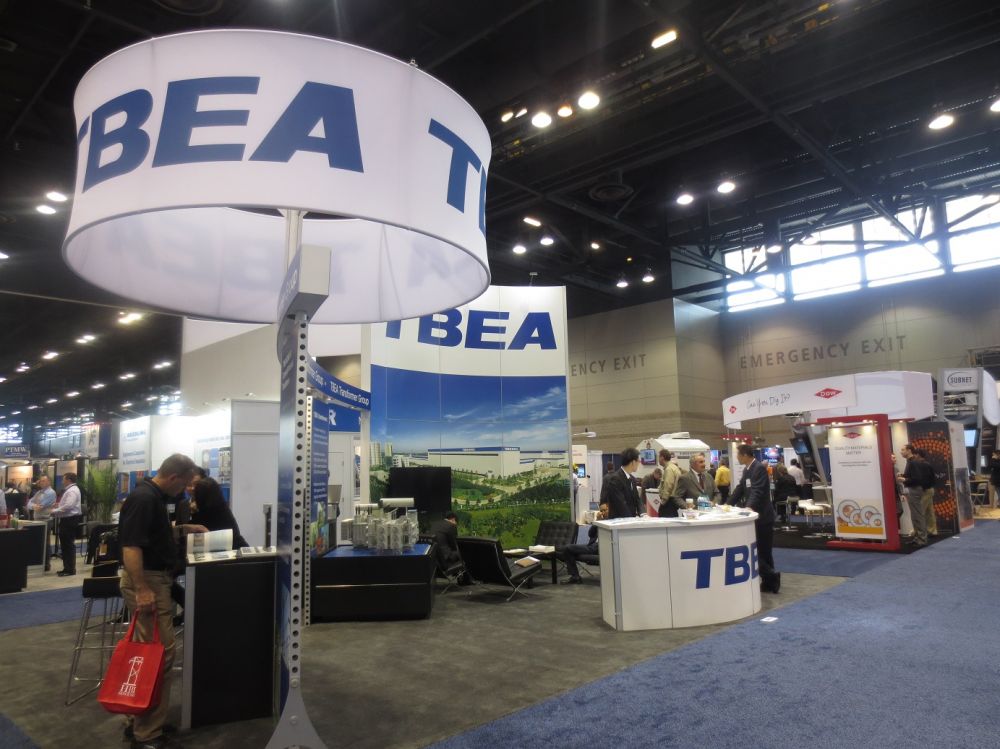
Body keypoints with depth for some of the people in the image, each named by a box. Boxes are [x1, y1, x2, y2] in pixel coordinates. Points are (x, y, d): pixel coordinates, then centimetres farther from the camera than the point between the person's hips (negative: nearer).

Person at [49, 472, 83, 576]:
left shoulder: (72, 491, -16)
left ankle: (70, 569, 0)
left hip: (70, 521, -11)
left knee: (69, 545, -5)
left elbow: (67, 507, -25)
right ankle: (67, 568, 24)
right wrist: (56, 509, 9)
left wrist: (54, 512, -15)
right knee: (65, 545, 16)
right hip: (67, 520, 11)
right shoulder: (69, 490, 17)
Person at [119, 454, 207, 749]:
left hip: (155, 579, 11)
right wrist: (142, 590, -29)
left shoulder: (155, 495, 10)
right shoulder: (143, 498, -21)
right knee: (159, 655, -6)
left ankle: (142, 723, 27)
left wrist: (185, 529, 20)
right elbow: (130, 546, -27)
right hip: (146, 581, -11)